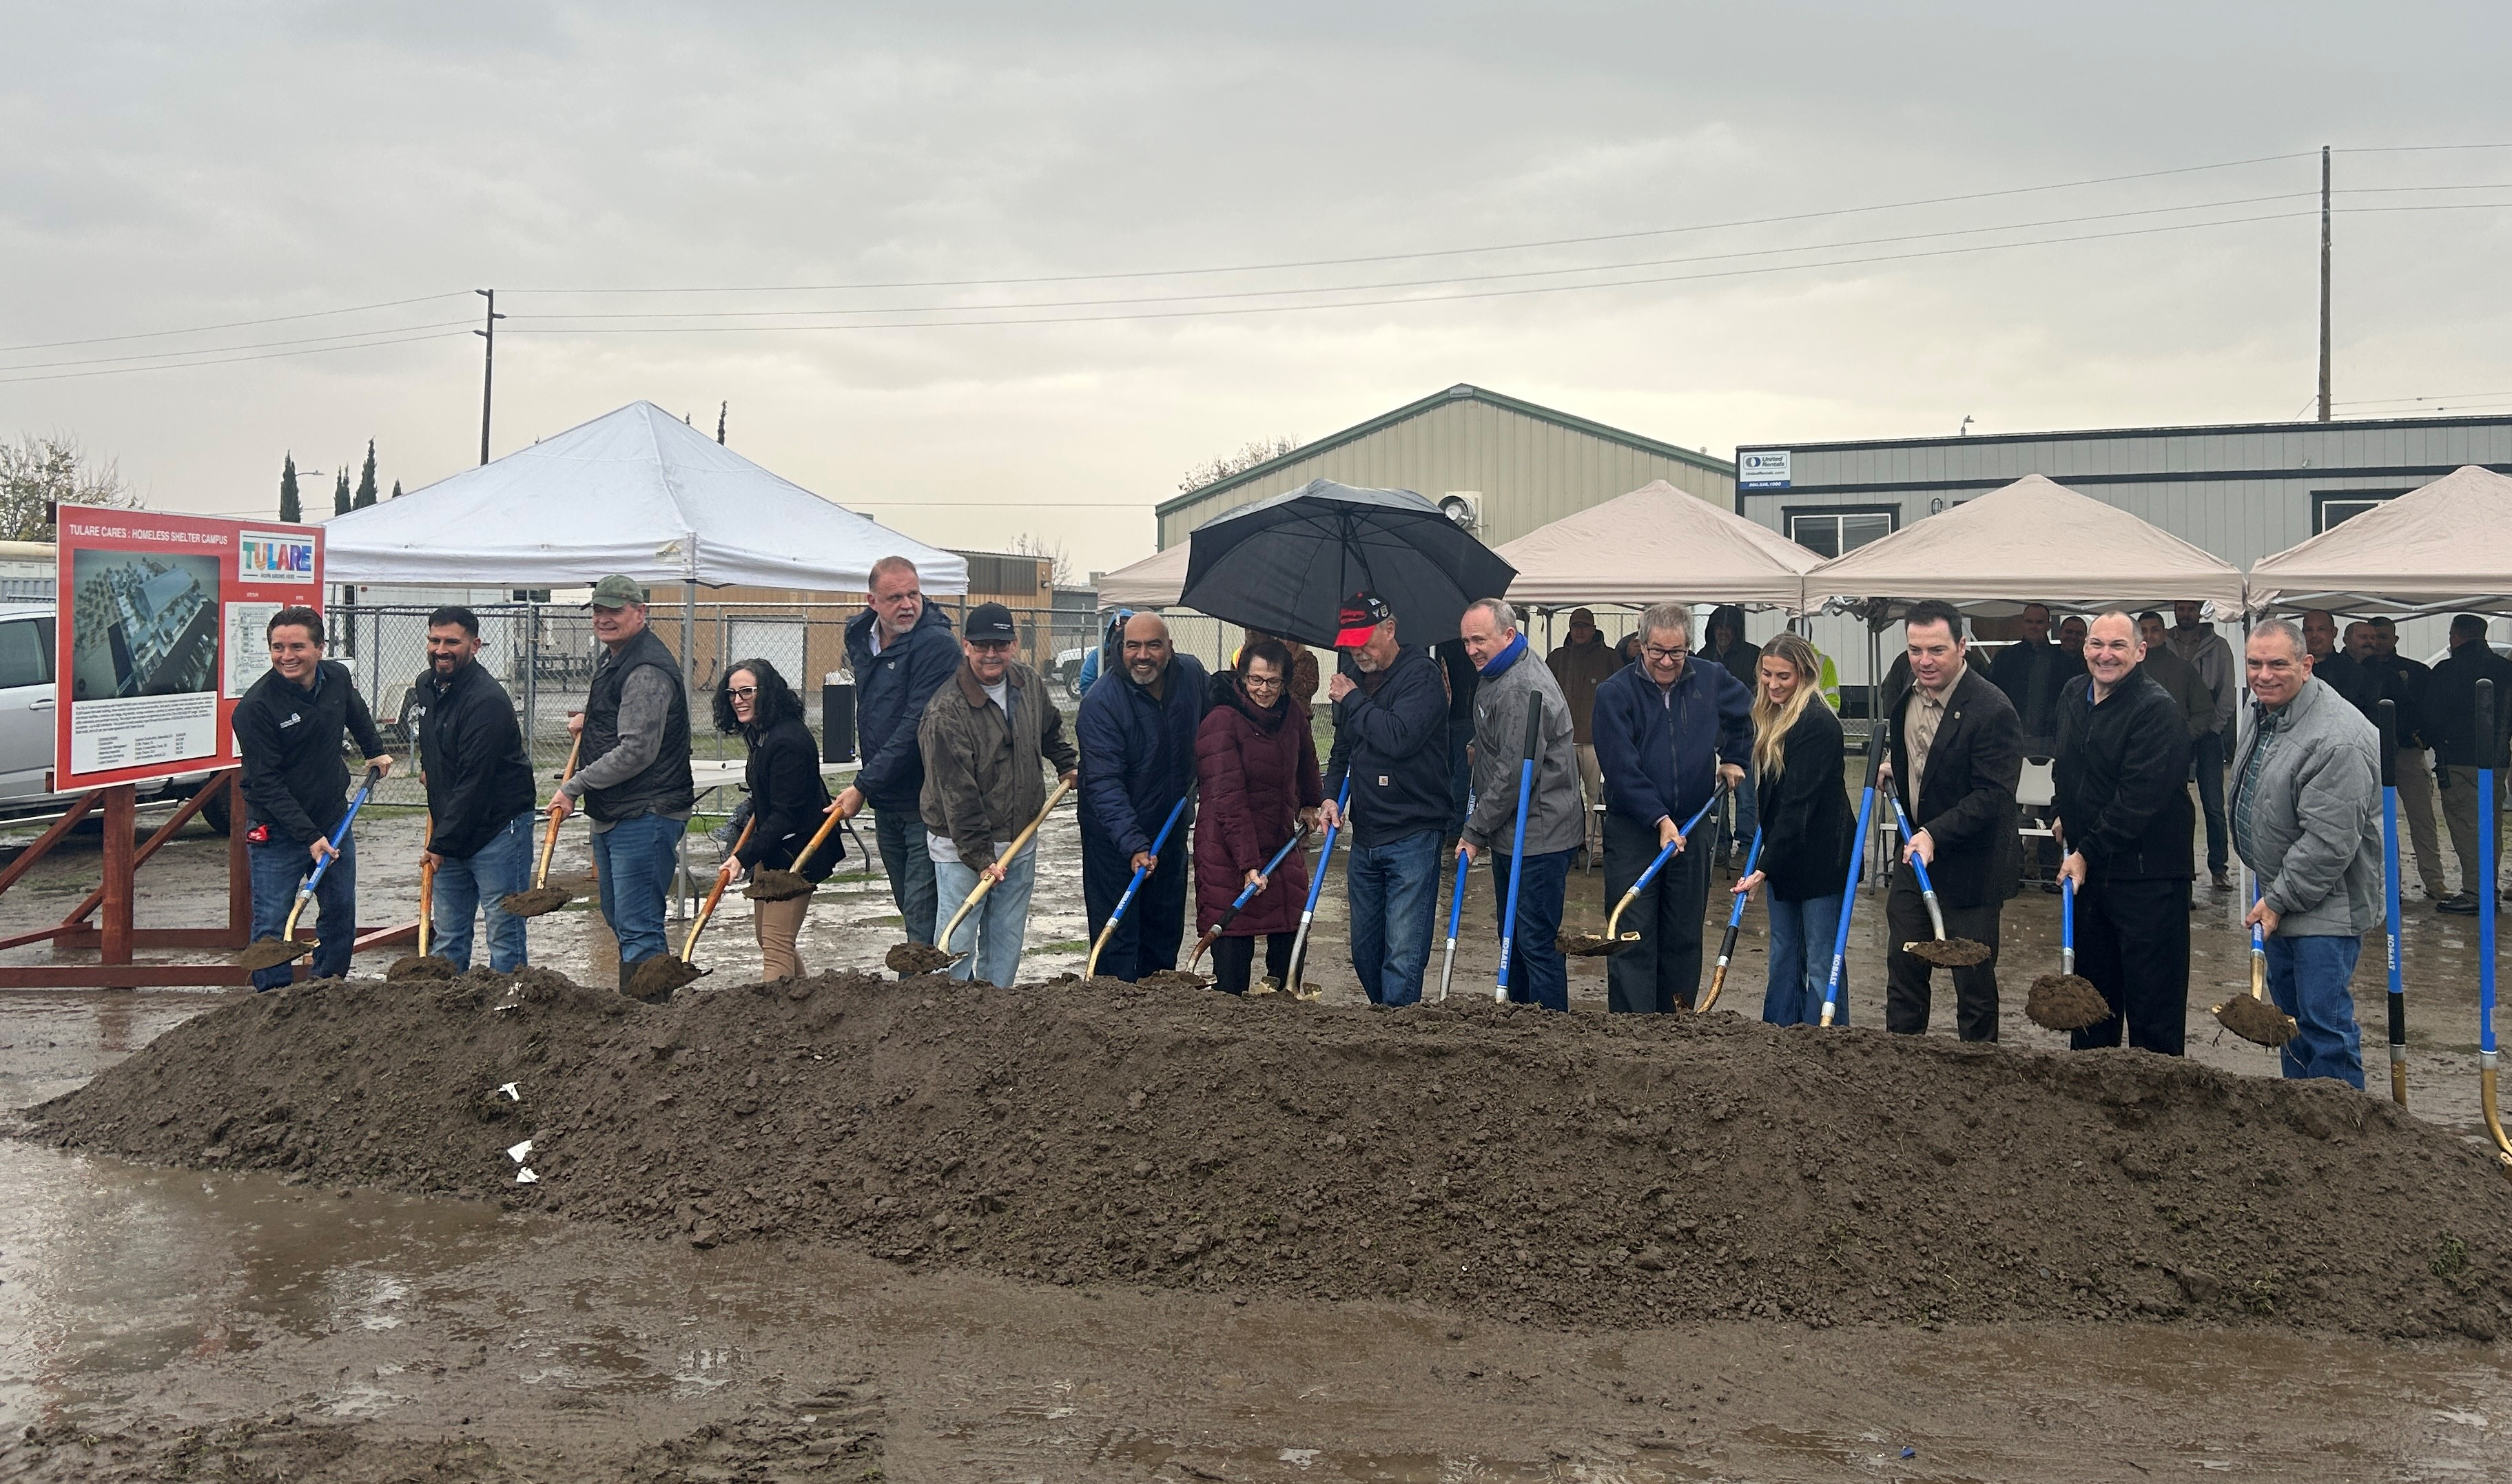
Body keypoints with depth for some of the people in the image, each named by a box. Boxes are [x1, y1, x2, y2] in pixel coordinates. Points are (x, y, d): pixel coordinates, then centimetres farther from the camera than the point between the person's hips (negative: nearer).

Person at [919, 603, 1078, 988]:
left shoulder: (1028, 682, 1)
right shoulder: (946, 711, -20)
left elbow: (1050, 727, 27)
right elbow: (957, 794, -21)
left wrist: (1068, 764, 23)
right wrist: (981, 857, -22)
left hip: (1020, 841, 6)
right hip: (960, 846, -6)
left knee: (1008, 938, 12)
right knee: (957, 940, -4)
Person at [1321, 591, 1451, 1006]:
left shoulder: (1421, 673, -11)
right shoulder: (1351, 676, 11)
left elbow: (1400, 738, -27)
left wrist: (1353, 700, -13)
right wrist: (1331, 795, 7)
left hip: (1412, 836, -8)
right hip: (1365, 836, 8)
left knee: (1403, 955, -9)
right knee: (1364, 951, 15)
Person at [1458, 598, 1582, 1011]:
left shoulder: (1524, 689, -22)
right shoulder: (1494, 676, 12)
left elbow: (1515, 774, -23)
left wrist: (1476, 831, -16)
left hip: (1538, 837, -11)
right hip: (1509, 835, 11)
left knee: (1537, 943, -6)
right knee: (1512, 936, 18)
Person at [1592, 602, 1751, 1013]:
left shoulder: (1712, 680, 2)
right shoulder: (1614, 693, -10)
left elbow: (1748, 712, 26)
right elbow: (1620, 768, -15)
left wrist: (1734, 759, 22)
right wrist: (1659, 819, -21)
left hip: (1692, 828, 4)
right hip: (1631, 829, -4)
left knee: (1684, 938, 10)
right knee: (1632, 938, -6)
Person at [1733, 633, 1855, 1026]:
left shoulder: (1817, 724, -19)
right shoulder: (1772, 717, 10)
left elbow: (1798, 804, -23)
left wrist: (1765, 867, -25)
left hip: (1819, 856, -9)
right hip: (1783, 854, 9)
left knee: (1822, 960, -3)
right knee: (1784, 954, 15)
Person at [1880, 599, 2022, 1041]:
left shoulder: (1992, 710, -21)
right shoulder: (1902, 694, 4)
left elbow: (1993, 794, -24)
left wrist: (1934, 835, -29)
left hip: (1970, 867, -7)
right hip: (1915, 855, 7)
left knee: (1974, 980, 5)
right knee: (1903, 967, 13)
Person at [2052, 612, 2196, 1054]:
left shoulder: (2157, 709, -17)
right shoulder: (2073, 695, 8)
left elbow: (2138, 799, -23)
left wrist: (2087, 853, -20)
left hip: (2147, 872, -8)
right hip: (2087, 867, 8)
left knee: (2152, 997, -2)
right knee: (2092, 985, 17)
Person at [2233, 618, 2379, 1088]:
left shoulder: (2337, 739, -26)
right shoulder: (2261, 711, 4)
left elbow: (2329, 841, -27)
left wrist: (2280, 900, -19)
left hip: (2326, 903, -10)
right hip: (2280, 892, 10)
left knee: (2325, 1019, -8)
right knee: (2287, 1006, 19)